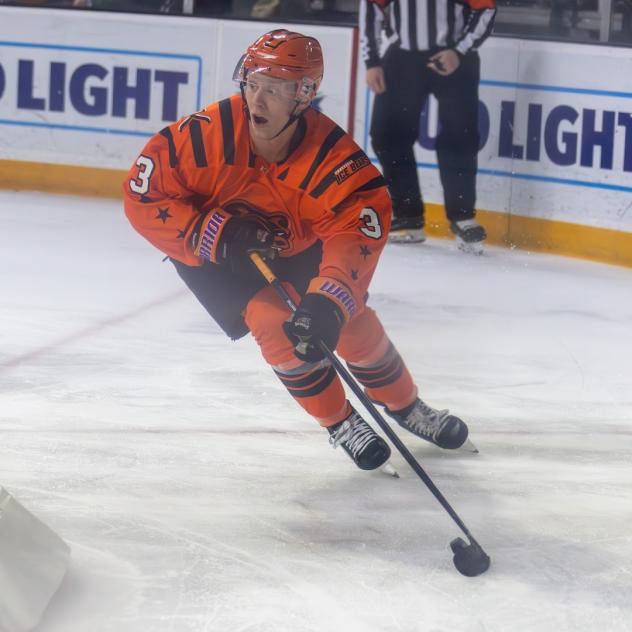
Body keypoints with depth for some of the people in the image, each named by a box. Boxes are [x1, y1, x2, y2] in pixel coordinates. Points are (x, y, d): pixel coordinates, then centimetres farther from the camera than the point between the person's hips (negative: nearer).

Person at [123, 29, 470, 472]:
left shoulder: (331, 154, -32)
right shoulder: (210, 134, -34)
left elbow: (358, 228, -41)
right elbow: (144, 195, -28)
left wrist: (329, 303, -56)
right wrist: (221, 234, -35)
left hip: (295, 246, 2)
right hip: (210, 252, -2)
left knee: (353, 322, -2)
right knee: (275, 321, -20)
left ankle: (406, 407, 29)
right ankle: (341, 423, 3)